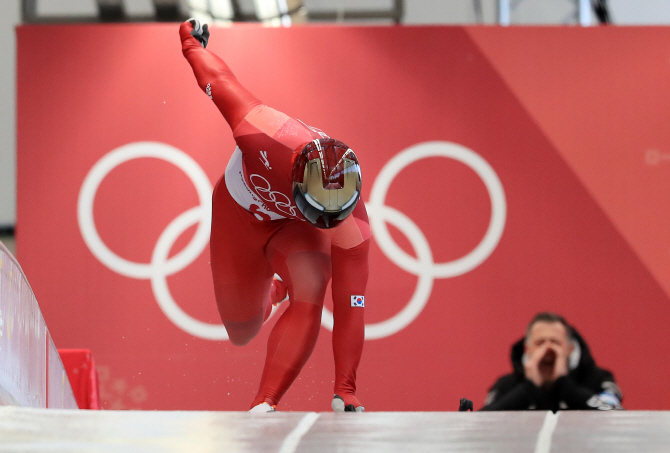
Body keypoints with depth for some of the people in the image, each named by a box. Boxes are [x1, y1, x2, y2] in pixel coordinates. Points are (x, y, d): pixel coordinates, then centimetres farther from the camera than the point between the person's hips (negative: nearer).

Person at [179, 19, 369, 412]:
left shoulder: (351, 221, -37)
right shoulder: (265, 135, -44)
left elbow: (350, 310, -34)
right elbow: (222, 83, -24)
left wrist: (346, 391, -34)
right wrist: (191, 42, -2)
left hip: (294, 231, -1)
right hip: (239, 213, 1)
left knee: (310, 289, -34)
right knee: (242, 333, 11)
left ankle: (265, 403, -29)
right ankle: (273, 291, 47)